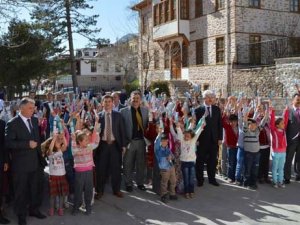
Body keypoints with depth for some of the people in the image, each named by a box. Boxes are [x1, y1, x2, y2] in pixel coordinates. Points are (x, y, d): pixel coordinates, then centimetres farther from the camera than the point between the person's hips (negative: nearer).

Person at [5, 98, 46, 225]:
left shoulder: (35, 120, 5)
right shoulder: (12, 123, -14)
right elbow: (9, 143, -21)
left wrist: (39, 154, 10)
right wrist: (27, 144, -25)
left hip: (35, 161, 6)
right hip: (20, 163, -5)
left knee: (34, 188, 17)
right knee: (20, 190, 10)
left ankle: (34, 209, 35)